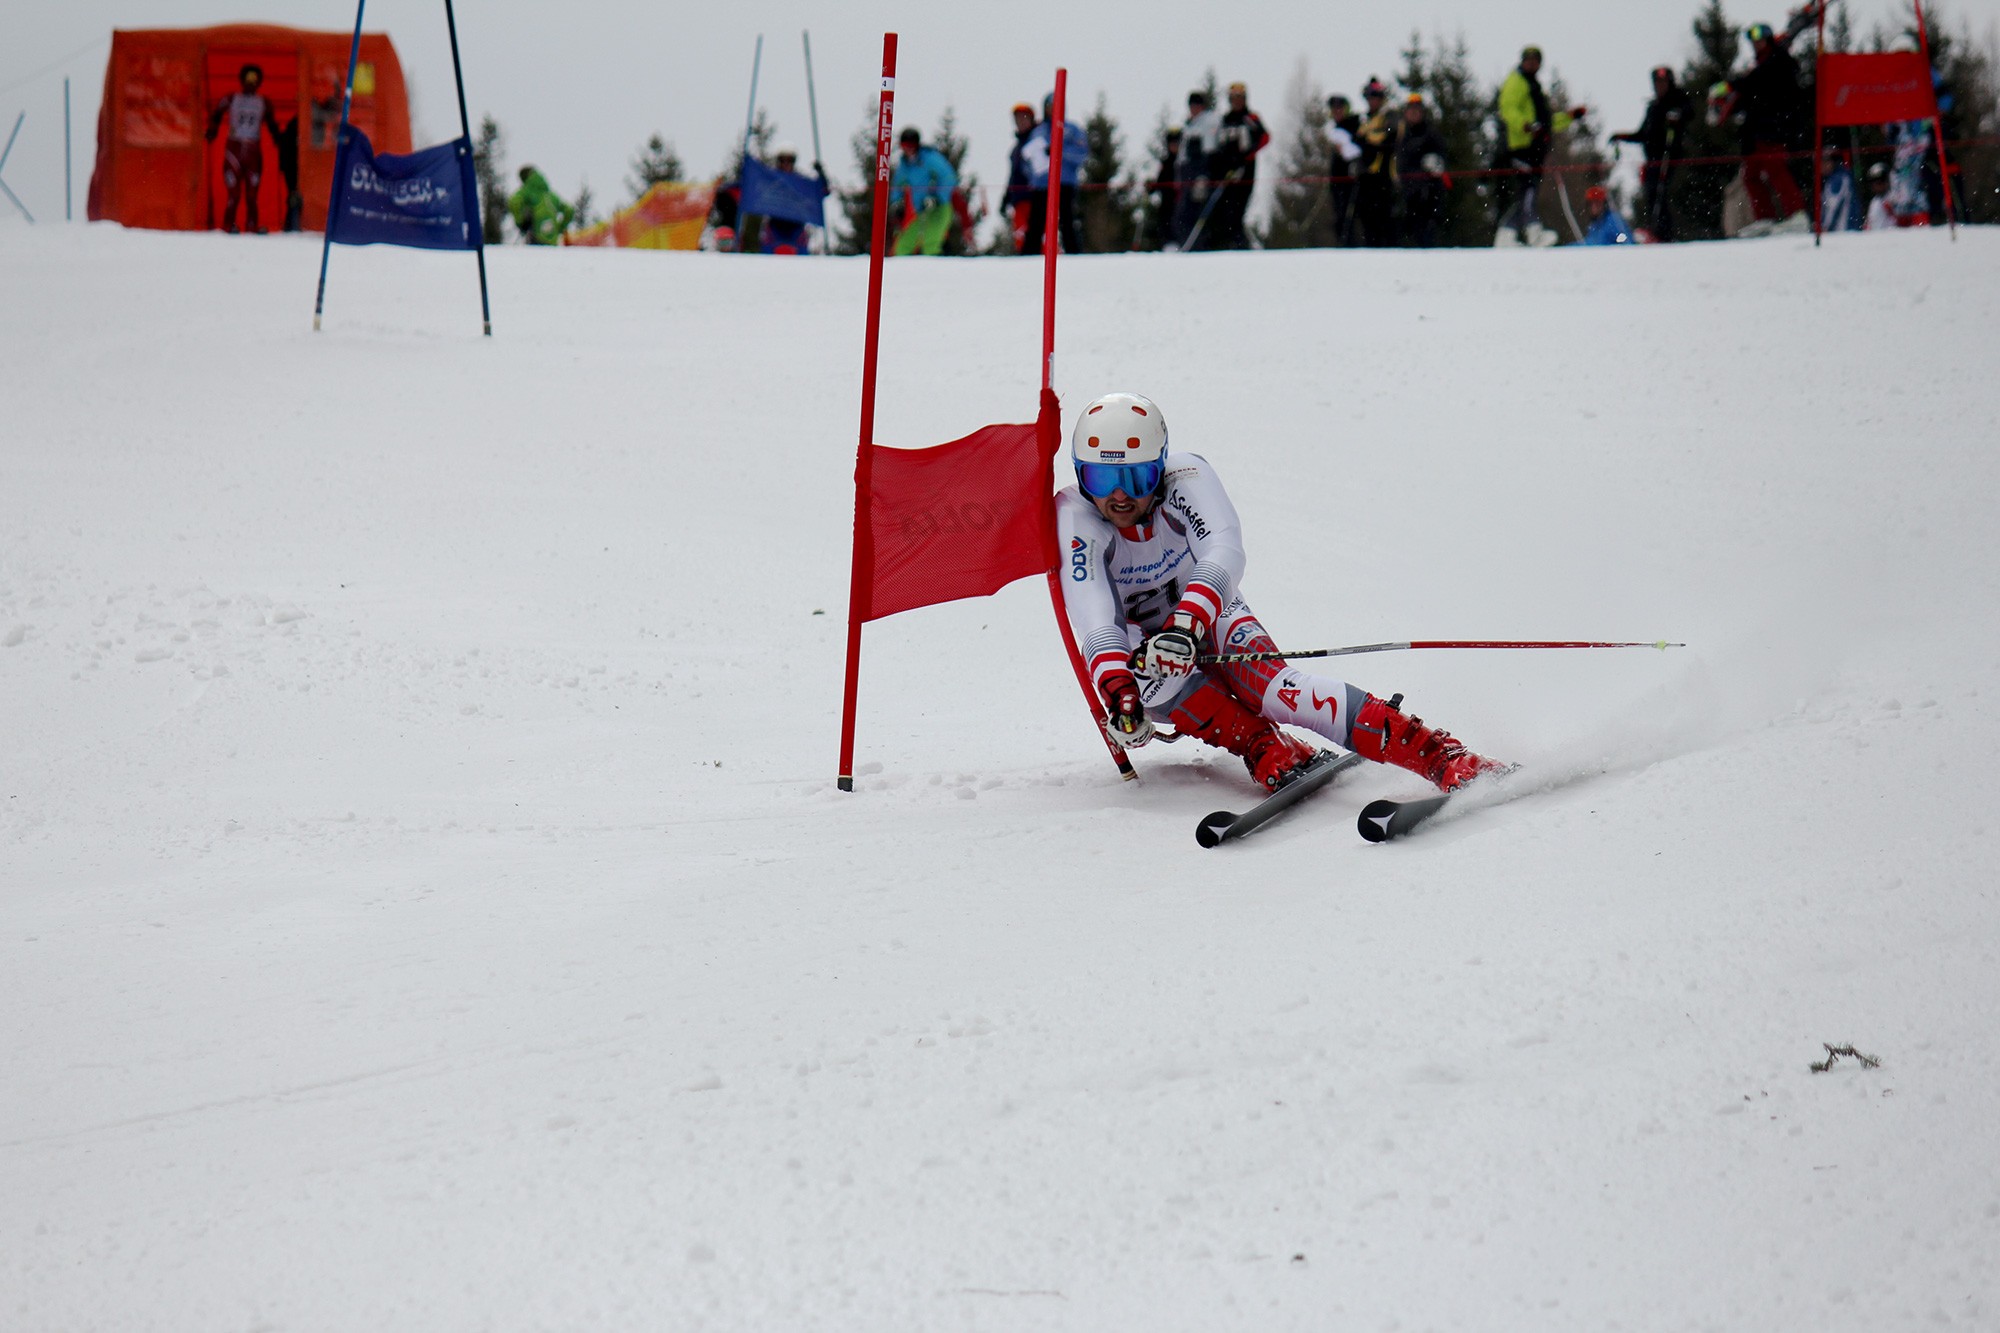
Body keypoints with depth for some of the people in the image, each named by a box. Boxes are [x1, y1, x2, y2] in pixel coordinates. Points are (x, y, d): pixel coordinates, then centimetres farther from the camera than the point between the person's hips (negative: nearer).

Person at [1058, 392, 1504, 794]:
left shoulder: (1185, 479, -22)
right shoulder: (1075, 516, -24)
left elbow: (1223, 553, -40)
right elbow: (1093, 613, -38)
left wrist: (1187, 622, -60)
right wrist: (1116, 688, -56)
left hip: (1211, 622, -1)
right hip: (1140, 644, 1)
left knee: (1268, 684, -32)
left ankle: (1446, 759, -42)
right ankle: (1273, 756, -37)